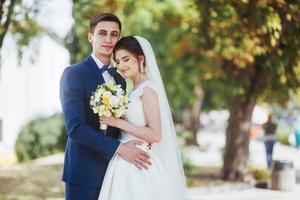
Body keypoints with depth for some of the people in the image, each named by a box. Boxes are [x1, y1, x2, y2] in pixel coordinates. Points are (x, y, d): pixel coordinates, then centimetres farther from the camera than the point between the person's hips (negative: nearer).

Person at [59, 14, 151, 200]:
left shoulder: (120, 79, 14)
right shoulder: (74, 73, -8)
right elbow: (75, 127, -17)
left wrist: (139, 137, -3)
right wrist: (119, 148, -20)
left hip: (113, 170, 6)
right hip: (85, 172, -6)